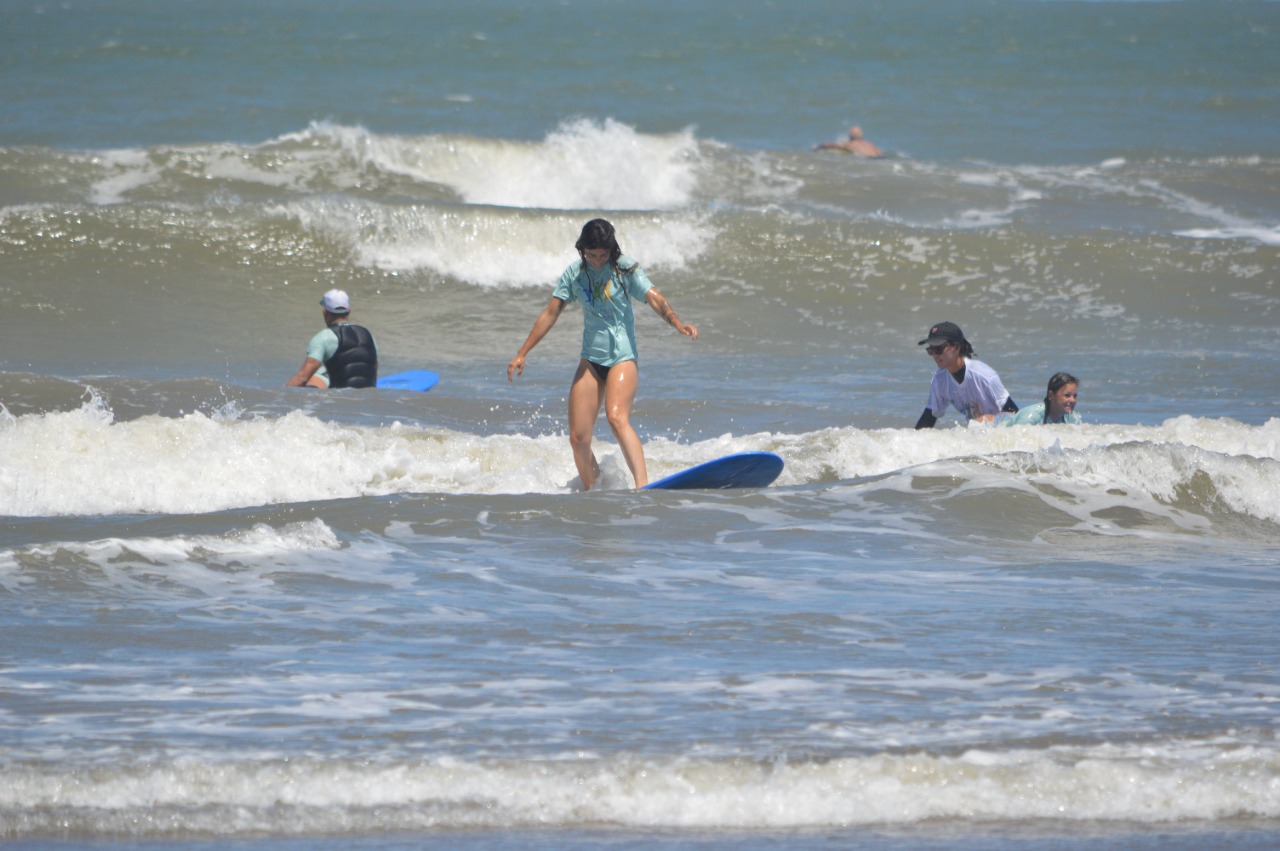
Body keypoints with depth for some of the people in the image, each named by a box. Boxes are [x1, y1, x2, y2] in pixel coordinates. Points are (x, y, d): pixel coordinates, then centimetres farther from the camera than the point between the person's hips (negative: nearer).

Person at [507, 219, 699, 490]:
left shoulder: (625, 269, -7)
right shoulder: (574, 273, 4)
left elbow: (653, 298, -19)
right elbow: (551, 313, 9)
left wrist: (676, 322, -39)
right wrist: (522, 353, 8)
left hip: (622, 357, -5)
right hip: (591, 359, 5)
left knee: (617, 418, -30)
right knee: (578, 437, -1)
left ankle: (642, 485, -40)